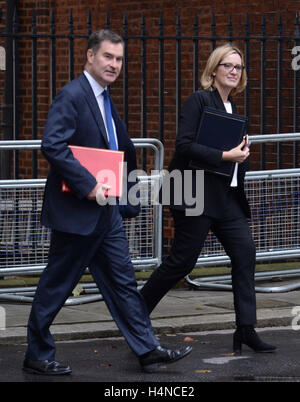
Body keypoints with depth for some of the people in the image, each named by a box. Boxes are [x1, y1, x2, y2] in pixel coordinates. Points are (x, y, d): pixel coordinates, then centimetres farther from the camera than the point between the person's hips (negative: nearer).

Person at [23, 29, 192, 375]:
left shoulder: (103, 98, 14)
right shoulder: (72, 96, -16)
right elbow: (52, 145, -27)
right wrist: (88, 184, -27)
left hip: (104, 208, 9)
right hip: (76, 211, -9)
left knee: (122, 281, 11)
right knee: (56, 285, 2)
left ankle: (148, 350, 16)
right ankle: (37, 357, 14)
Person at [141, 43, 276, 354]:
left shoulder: (231, 108, 17)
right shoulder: (199, 100, -8)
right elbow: (184, 144, -19)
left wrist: (242, 151, 10)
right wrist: (225, 156, -21)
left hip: (226, 196, 8)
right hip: (196, 194, -8)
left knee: (245, 252, -4)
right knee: (182, 261, -3)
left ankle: (245, 329, -2)